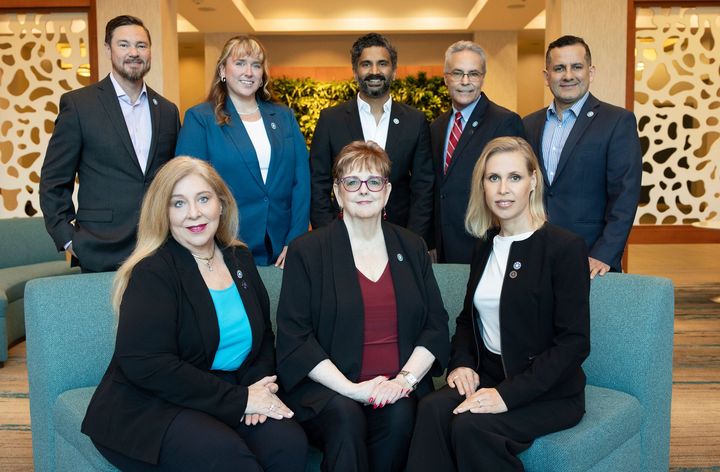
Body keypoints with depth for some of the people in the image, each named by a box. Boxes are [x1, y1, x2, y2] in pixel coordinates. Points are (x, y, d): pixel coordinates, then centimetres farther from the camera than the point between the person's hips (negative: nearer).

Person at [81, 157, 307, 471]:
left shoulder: (240, 259, 10)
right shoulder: (152, 272, -10)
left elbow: (263, 336, 15)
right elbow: (146, 365, -20)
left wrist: (258, 387, -7)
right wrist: (240, 400, -19)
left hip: (228, 404, 5)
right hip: (149, 408, -5)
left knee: (290, 444, -21)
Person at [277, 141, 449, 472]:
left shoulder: (412, 247, 13)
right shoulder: (306, 251, 2)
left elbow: (436, 324, 9)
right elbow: (293, 338, -4)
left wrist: (406, 378, -9)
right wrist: (351, 388, -15)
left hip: (399, 389, 3)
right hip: (328, 389, -3)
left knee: (400, 415, -28)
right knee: (346, 416, -33)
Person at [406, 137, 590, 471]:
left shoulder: (566, 248, -10)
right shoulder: (485, 246, 11)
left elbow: (574, 342, -14)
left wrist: (508, 394, -21)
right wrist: (462, 363, -1)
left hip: (548, 391, -5)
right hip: (487, 377, 5)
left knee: (471, 427, -30)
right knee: (433, 410, -26)